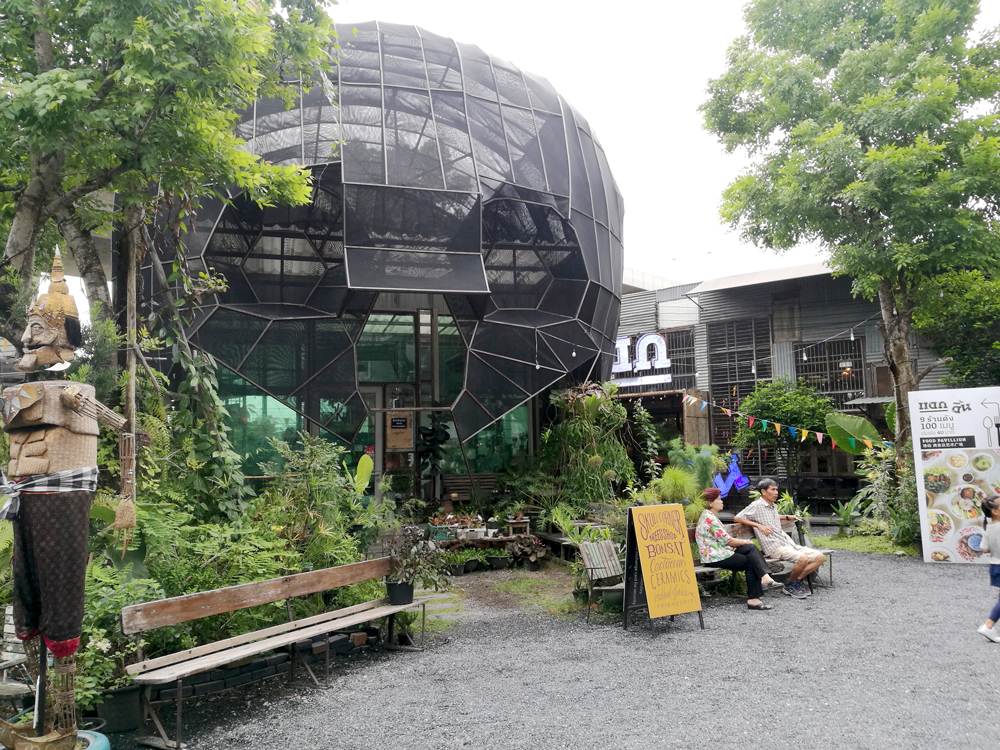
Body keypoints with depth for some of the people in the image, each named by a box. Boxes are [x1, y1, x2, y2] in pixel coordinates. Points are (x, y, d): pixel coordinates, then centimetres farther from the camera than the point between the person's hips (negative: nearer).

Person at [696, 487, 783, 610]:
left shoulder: (710, 516, 18)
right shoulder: (709, 518, -16)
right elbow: (726, 540, -16)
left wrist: (746, 543, 7)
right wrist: (745, 542, -2)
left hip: (720, 552, 9)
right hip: (715, 558, -9)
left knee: (751, 547, -5)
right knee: (751, 563, -10)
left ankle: (765, 578, -16)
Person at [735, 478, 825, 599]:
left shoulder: (773, 507, 22)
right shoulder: (757, 505, -3)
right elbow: (737, 518, -6)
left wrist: (787, 517, 29)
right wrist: (759, 526, -14)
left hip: (788, 544, 9)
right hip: (775, 548, -9)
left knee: (820, 557, -3)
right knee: (802, 558, -32)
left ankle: (797, 580, -1)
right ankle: (790, 585, -8)